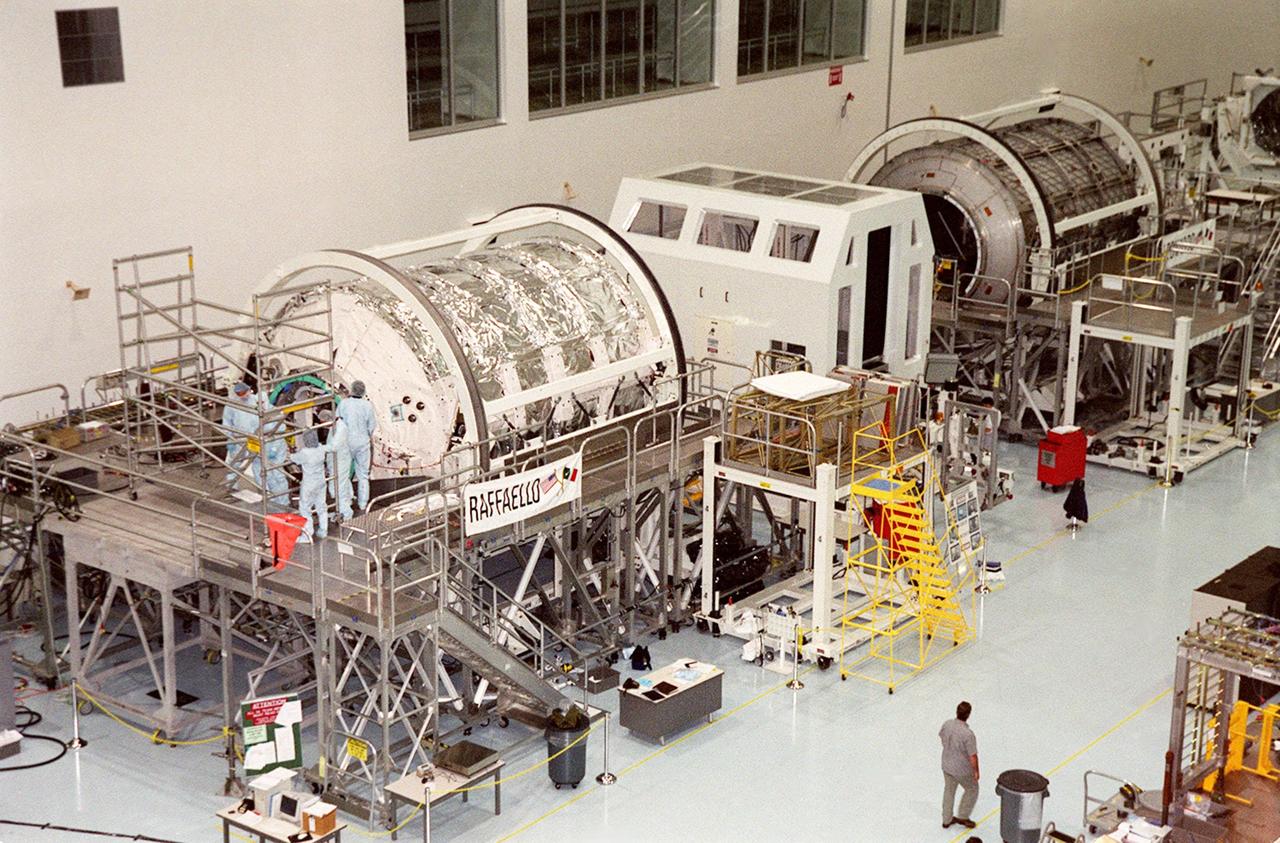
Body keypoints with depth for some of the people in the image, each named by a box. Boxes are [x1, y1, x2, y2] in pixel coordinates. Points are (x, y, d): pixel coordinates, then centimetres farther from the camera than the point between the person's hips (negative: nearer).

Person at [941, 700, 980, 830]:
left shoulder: (947, 724, -16)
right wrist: (976, 771, -8)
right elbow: (973, 756, -26)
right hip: (962, 770, -6)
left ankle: (946, 819, 40)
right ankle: (962, 817, 34)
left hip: (947, 765, 6)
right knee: (972, 790, 23)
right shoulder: (968, 734, -34)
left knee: (949, 790, 25)